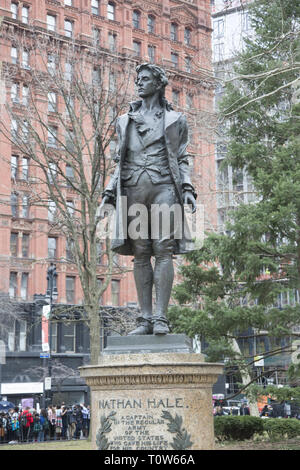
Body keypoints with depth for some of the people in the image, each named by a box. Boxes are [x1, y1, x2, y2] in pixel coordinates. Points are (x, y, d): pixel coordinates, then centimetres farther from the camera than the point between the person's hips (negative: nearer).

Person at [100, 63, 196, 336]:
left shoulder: (175, 120, 14)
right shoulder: (125, 121, 22)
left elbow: (182, 160, 11)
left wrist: (188, 190, -4)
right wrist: (108, 195, 11)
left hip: (163, 188, -3)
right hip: (133, 189, 3)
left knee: (163, 249, -12)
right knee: (140, 253, -2)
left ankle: (161, 318, -14)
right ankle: (145, 319, -2)